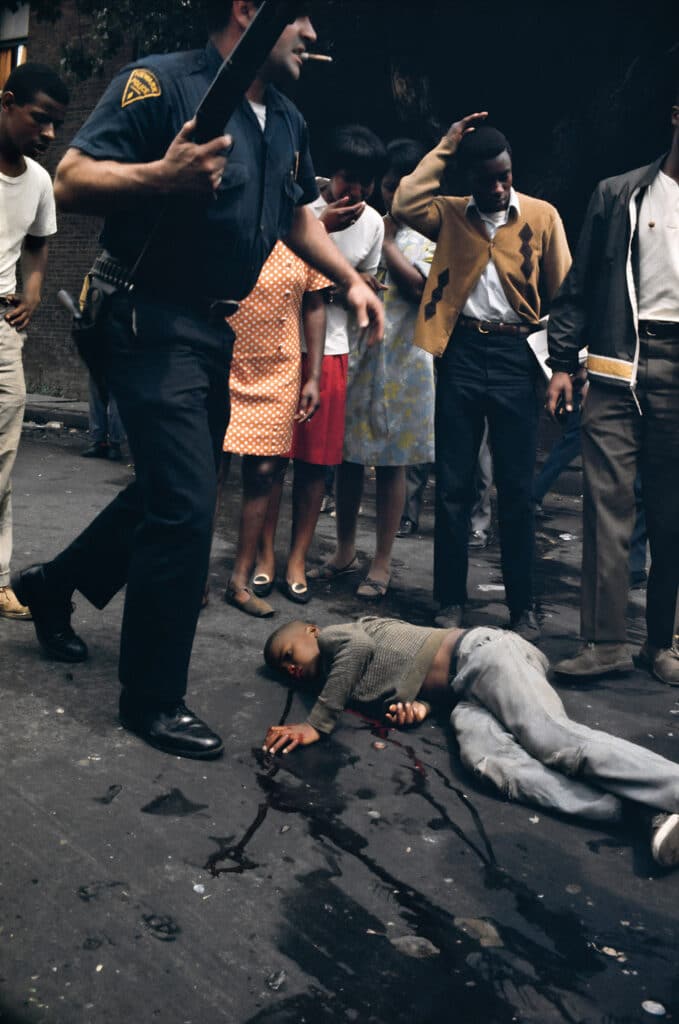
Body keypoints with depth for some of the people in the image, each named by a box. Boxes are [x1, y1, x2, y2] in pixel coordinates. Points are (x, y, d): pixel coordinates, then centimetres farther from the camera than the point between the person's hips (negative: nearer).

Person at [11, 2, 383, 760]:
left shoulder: (287, 121, 12)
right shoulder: (160, 82, -12)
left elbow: (298, 216, 26)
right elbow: (72, 182, -19)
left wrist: (350, 280, 13)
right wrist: (162, 176, -36)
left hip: (217, 330, 9)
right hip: (151, 322, -9)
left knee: (175, 486, 17)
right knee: (186, 504, -13)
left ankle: (54, 584, 39)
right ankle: (151, 700, 4)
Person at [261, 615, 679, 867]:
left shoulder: (333, 636, 7)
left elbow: (359, 647, -19)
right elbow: (417, 676, 17)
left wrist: (316, 724, -15)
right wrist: (418, 707, -6)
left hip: (479, 652, -6)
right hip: (468, 691, 6)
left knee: (552, 738, -28)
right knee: (481, 753, -26)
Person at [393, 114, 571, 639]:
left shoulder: (542, 216, 6)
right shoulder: (451, 213, 10)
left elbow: (562, 294, 5)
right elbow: (406, 204, -9)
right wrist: (445, 147, -2)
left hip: (517, 357, -1)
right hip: (461, 354, 1)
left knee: (517, 488, 3)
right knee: (454, 486, 5)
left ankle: (523, 607, 13)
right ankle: (451, 601, 15)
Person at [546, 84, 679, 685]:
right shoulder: (618, 195, 11)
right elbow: (581, 285, 9)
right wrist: (563, 361, 1)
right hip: (619, 362, 0)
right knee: (608, 502, -4)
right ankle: (605, 642, 1)